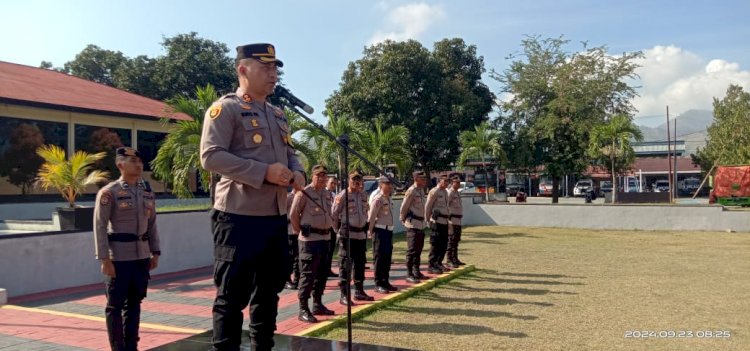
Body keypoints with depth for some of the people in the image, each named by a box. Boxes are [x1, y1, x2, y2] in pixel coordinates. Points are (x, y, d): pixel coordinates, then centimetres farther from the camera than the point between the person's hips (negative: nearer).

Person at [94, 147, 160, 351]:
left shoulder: (147, 192, 9)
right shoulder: (109, 192, -8)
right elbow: (99, 227, -11)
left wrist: (155, 253, 9)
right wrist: (104, 259, -16)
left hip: (142, 256, 6)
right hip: (119, 258, -5)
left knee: (134, 303, 13)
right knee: (115, 305, 4)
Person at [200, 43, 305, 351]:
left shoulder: (278, 115, 17)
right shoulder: (225, 108, -7)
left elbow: (289, 152, 25)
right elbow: (211, 156, -17)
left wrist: (297, 172, 1)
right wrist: (264, 172, -21)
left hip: (277, 217, 8)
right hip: (239, 217, -8)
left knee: (269, 291, 17)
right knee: (232, 295, 0)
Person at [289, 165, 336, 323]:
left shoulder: (326, 193, 12)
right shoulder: (304, 193, -11)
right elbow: (293, 214, -9)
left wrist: (328, 228, 15)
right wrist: (300, 230, -3)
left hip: (325, 237, 8)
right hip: (310, 239, -8)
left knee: (322, 273, 15)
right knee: (308, 274, -6)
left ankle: (317, 304, 27)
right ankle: (303, 309, 0)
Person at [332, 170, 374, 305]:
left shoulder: (364, 195, 12)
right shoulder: (342, 195, -8)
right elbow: (334, 214, -6)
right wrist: (339, 228, -3)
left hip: (361, 234, 7)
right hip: (347, 234, -7)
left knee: (360, 263, 15)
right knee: (345, 264, -5)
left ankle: (359, 291, 27)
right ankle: (344, 295, 0)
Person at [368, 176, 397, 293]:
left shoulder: (389, 199, 14)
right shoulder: (377, 199, -13)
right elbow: (371, 217, -15)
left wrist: (390, 229, 15)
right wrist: (371, 231, -10)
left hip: (389, 231, 9)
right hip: (380, 231, -9)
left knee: (387, 257, 13)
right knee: (379, 257, -3)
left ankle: (385, 281, 23)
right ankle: (378, 284, 4)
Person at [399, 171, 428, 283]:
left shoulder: (422, 190, 12)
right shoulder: (411, 191, -16)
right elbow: (403, 208, -14)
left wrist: (423, 220, 16)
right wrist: (403, 220, -4)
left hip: (421, 223, 9)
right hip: (413, 224, -9)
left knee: (419, 249, 16)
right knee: (412, 250, -6)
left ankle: (416, 271, 27)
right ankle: (409, 274, 0)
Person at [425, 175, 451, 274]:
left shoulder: (445, 192, 16)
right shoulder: (434, 192, -10)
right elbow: (427, 207, -8)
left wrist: (448, 215, 17)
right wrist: (428, 220, -3)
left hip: (445, 222, 8)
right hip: (437, 221, -8)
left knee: (444, 244, 13)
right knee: (435, 244, -5)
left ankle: (439, 263, 25)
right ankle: (431, 266, 2)